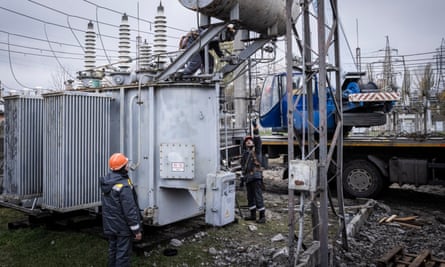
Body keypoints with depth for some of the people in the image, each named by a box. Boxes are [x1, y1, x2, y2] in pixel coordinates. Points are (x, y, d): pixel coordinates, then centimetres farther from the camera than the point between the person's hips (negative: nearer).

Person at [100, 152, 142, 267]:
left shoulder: (106, 181, 1)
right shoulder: (124, 185, -25)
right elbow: (130, 210, -23)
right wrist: (136, 229, -16)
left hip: (110, 226, 8)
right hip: (123, 227, -8)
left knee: (112, 251, 20)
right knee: (123, 254, 1)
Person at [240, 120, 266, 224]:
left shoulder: (256, 150, 1)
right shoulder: (245, 153, 17)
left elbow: (257, 140, -14)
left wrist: (255, 128, -23)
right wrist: (244, 176, 12)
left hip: (256, 176, -7)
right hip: (248, 177, 7)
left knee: (258, 196, -7)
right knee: (250, 197, 13)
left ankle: (262, 216, -1)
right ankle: (253, 215, 24)